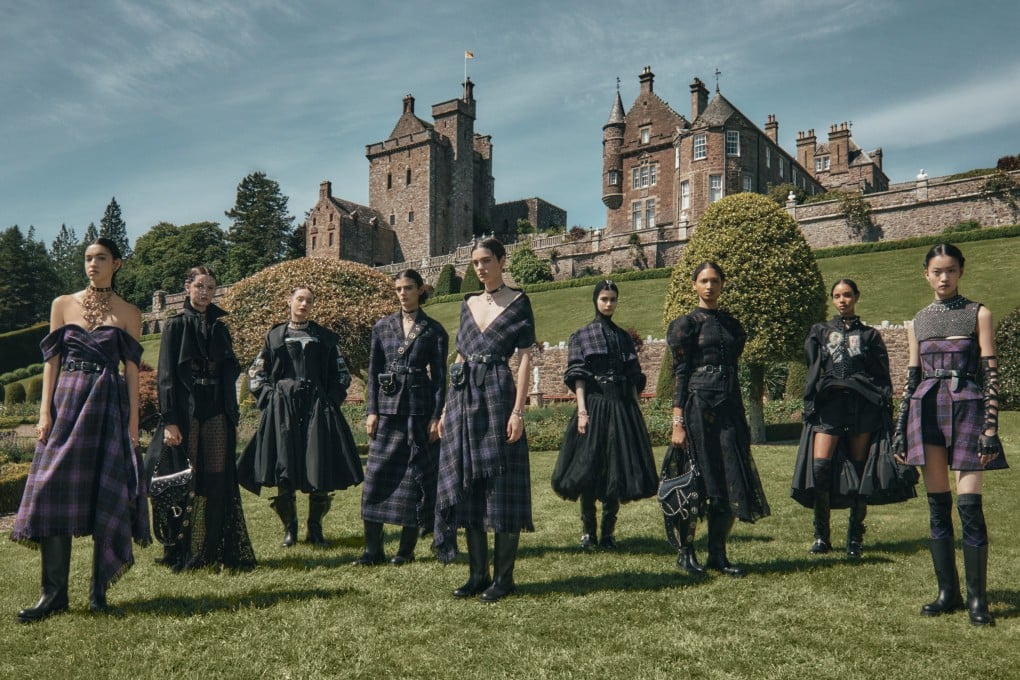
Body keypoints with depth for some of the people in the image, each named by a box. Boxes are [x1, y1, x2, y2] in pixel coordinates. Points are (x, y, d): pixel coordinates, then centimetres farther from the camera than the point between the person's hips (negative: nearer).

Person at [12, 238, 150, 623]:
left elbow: (132, 370, 3)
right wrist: (45, 410, -2)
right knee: (53, 493, -5)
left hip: (109, 406, -1)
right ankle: (54, 593, 1)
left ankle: (99, 591, 7)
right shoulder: (63, 304, 11)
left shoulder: (128, 313, 6)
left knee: (107, 497, -2)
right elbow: (52, 360, 8)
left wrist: (133, 421, -3)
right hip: (67, 402, 2)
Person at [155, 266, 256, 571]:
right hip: (186, 412, -4)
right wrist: (169, 421, -14)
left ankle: (214, 551, 10)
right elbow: (166, 375, -5)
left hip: (216, 414, 4)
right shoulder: (176, 325, 1)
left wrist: (233, 419, 12)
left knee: (218, 483, 3)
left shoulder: (219, 328, 14)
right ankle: (184, 553, 8)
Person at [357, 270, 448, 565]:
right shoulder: (382, 327, 10)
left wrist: (436, 417, -6)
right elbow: (373, 372, 9)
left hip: (420, 410, -2)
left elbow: (440, 376, 2)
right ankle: (373, 549, 6)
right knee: (377, 477, -1)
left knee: (416, 479, 2)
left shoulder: (434, 330, 3)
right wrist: (371, 411, 0)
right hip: (387, 408, 2)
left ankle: (407, 549, 12)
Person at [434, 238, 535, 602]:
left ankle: (503, 577, 9)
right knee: (466, 487, 6)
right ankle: (478, 573, 16)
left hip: (497, 395, -6)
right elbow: (459, 357, 17)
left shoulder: (518, 302, 0)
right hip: (463, 398, 6)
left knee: (502, 486, -2)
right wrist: (446, 408, 12)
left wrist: (518, 411, -13)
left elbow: (525, 357, -5)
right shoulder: (468, 304, 16)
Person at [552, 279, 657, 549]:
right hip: (594, 405, -3)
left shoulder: (624, 337, 15)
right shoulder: (581, 336, 6)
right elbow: (577, 377, -3)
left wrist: (637, 411, 7)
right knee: (588, 467, -4)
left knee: (619, 469, 2)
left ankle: (608, 530, 11)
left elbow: (633, 378, 14)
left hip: (622, 406, 3)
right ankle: (588, 530, 9)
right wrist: (582, 409, -14)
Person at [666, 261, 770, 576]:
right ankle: (686, 552, 11)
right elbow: (680, 375, -6)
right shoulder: (687, 323, -1)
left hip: (729, 408, 6)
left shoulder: (732, 324, 16)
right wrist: (678, 423, -13)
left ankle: (717, 554, 14)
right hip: (698, 407, -6)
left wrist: (741, 419, 17)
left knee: (731, 483, 3)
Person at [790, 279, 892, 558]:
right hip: (829, 404, 0)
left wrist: (884, 410, 2)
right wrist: (810, 407, 5)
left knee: (859, 470, 0)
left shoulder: (869, 335, 14)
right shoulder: (820, 332, 16)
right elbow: (812, 372, 13)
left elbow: (883, 376, 10)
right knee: (819, 466, -13)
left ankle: (855, 537, 11)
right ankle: (821, 535, -1)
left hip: (862, 406, 0)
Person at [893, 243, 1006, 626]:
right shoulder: (918, 323, 13)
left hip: (967, 409, -3)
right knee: (937, 505, 5)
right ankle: (948, 592, 14)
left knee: (969, 505, -8)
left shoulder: (978, 315, 3)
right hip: (927, 411, 3)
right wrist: (900, 430, 11)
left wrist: (990, 428, -10)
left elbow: (991, 373, -2)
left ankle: (977, 598, 3)